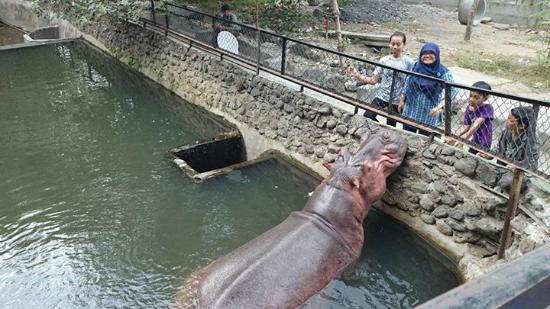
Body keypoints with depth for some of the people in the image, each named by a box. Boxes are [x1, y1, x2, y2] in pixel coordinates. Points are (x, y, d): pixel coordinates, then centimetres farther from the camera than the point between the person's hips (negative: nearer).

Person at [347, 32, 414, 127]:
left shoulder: (408, 62, -9)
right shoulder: (384, 60, -2)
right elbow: (373, 80, -1)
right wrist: (357, 75, -12)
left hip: (396, 101, -2)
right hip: (381, 97, 2)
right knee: (367, 117, -12)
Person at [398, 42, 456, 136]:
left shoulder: (443, 72, -16)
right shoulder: (416, 66, -2)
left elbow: (452, 92, -20)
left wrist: (440, 106, -33)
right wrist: (402, 100, 13)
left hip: (429, 115, -4)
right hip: (410, 112, 4)